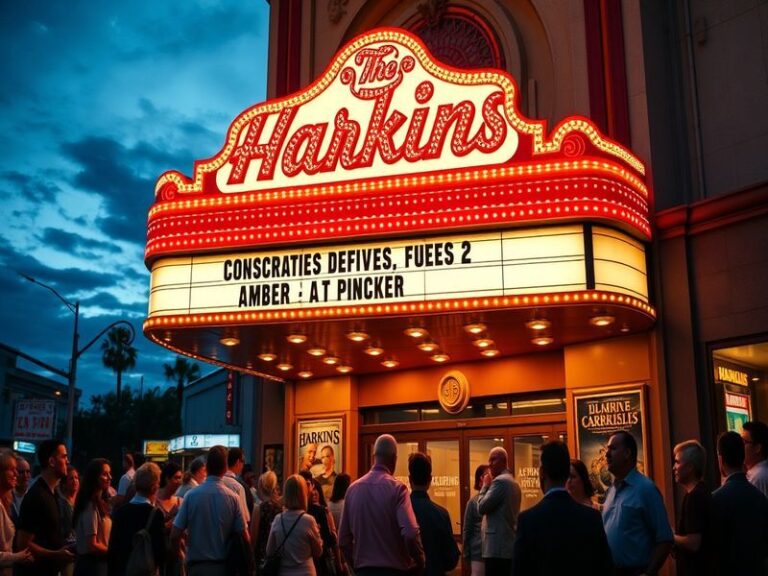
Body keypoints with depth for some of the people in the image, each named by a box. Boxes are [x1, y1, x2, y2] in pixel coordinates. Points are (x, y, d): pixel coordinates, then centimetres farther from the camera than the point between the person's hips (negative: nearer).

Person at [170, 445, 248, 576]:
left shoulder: (191, 495, -8)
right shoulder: (232, 497, -8)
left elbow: (175, 535, -6)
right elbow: (243, 536, -7)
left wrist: (178, 554, 14)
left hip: (197, 565, 0)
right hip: (223, 566, 0)